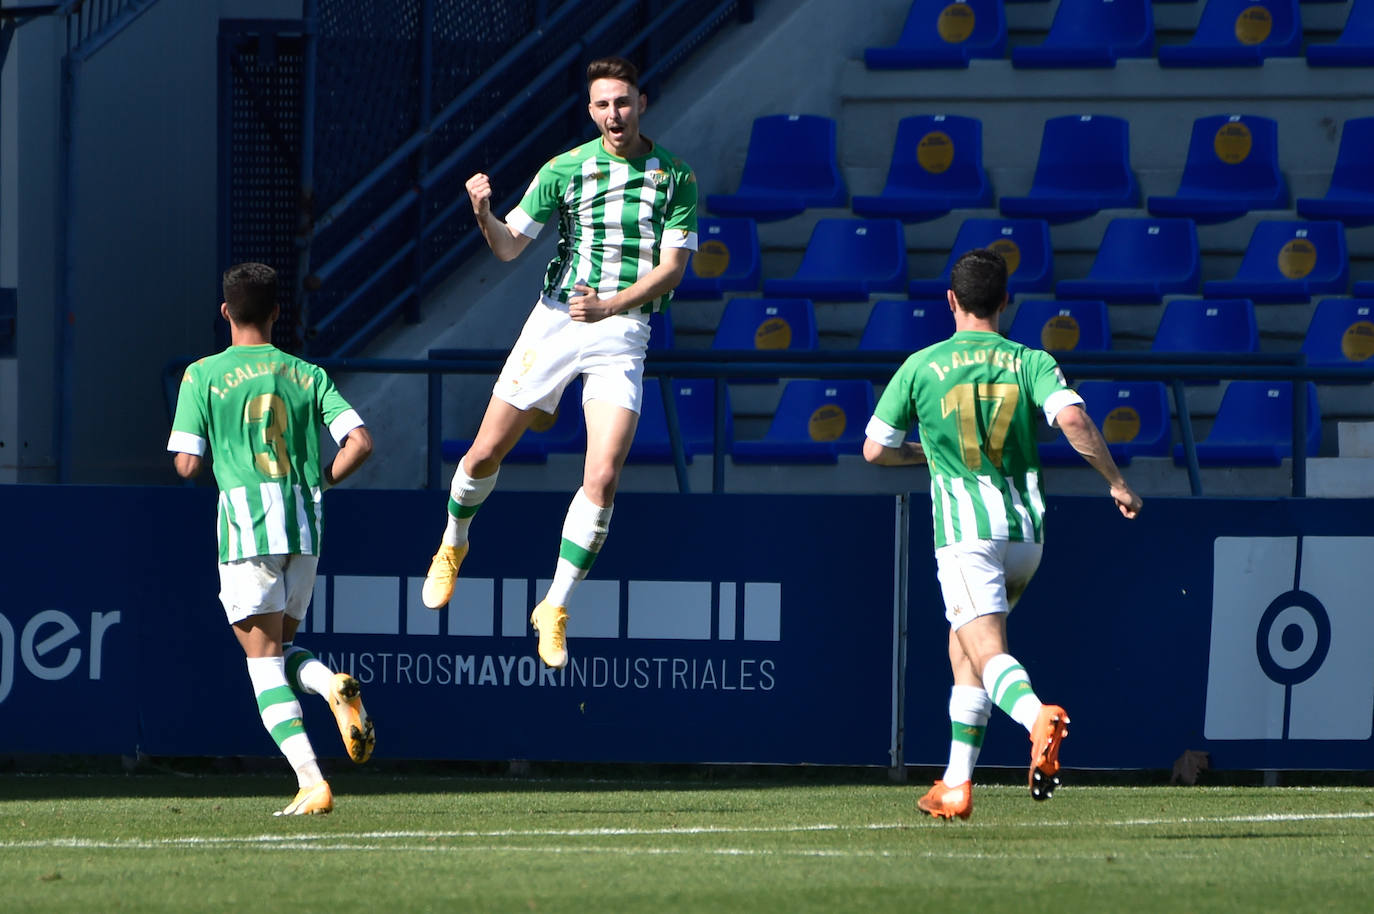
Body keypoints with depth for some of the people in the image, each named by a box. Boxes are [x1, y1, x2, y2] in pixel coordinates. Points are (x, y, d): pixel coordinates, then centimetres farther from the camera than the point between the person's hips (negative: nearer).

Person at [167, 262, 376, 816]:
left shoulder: (203, 375, 3)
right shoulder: (307, 375, 11)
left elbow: (186, 464, -1)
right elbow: (359, 443, 2)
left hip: (245, 521, -4)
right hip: (305, 524, 4)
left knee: (263, 661, -3)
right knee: (281, 651, 19)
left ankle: (310, 781, -18)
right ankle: (332, 684, -16)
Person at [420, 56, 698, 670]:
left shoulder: (675, 177, 0)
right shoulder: (564, 169, 1)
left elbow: (672, 268, -3)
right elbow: (509, 247, 3)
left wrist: (609, 306, -18)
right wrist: (483, 213, -20)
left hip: (623, 329, -1)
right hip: (555, 320, 1)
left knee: (602, 479, -14)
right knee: (486, 455, 5)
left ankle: (556, 608, 0)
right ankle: (453, 546, 36)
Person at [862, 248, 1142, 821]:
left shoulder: (921, 367, 5)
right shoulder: (1031, 362, 5)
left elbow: (874, 450, 11)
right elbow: (1072, 419, -13)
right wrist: (1116, 482, -4)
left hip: (965, 532, -4)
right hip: (1025, 531, 4)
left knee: (988, 654, -16)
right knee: (964, 645, 21)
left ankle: (1038, 718, -50)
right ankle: (957, 785, 21)